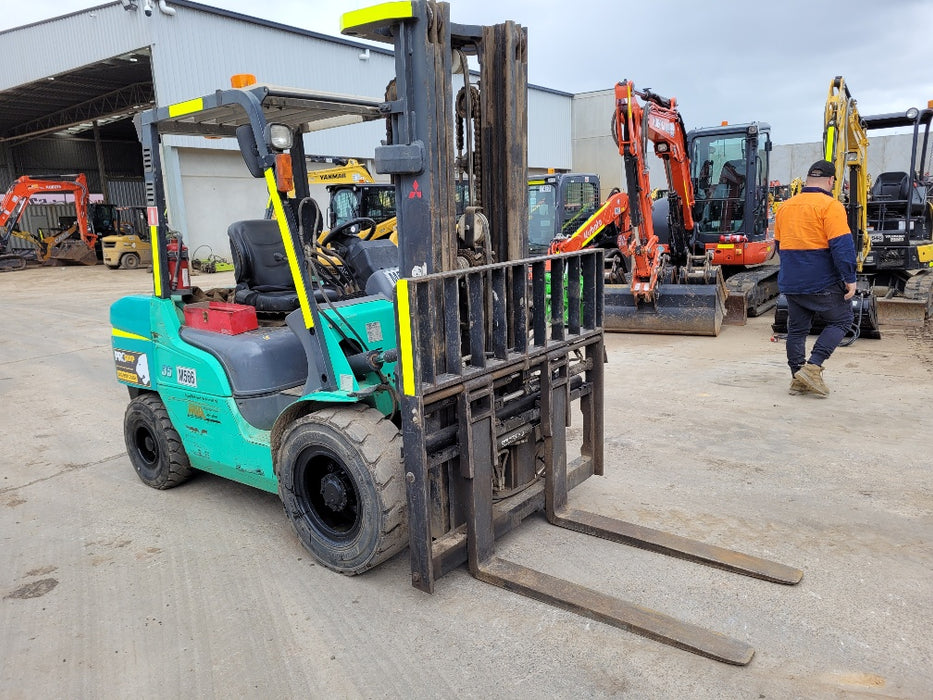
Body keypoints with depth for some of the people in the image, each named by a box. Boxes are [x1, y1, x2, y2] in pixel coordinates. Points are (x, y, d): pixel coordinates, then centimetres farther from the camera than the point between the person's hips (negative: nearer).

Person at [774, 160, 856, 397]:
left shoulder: (785, 206, 10)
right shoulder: (830, 206, -11)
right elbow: (842, 245, -18)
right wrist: (850, 278, -13)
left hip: (791, 283, 6)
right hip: (822, 282, -6)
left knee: (797, 329, 12)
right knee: (841, 321, 9)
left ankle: (798, 380, 15)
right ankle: (813, 367, -5)